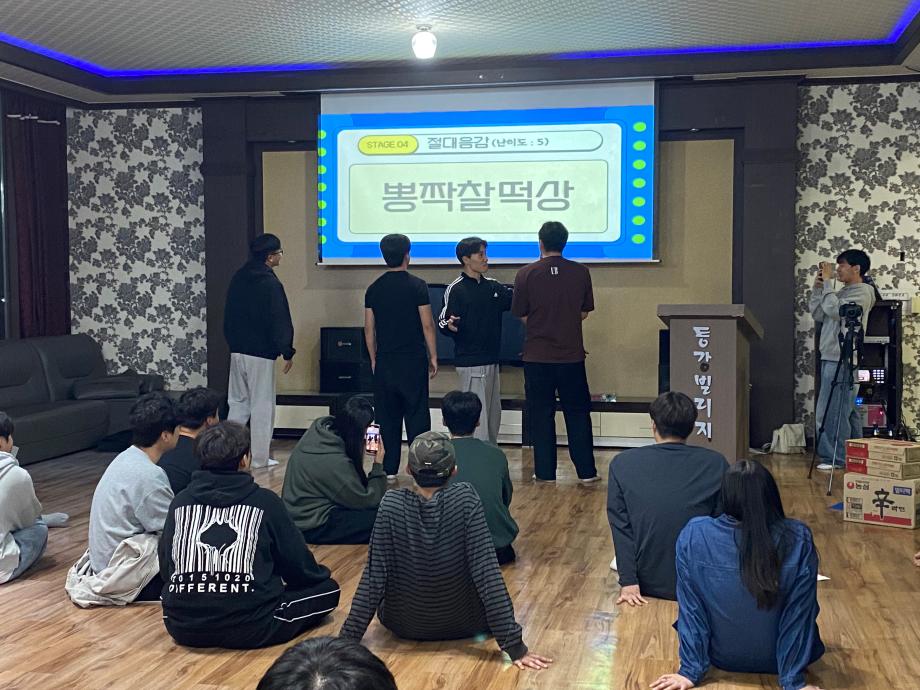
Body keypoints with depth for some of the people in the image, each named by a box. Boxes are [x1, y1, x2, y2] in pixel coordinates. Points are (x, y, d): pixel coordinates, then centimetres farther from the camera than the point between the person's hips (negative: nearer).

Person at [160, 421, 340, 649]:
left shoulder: (181, 502, 6)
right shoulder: (265, 501, -2)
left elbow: (165, 570, 14)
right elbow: (297, 564, 6)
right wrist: (320, 574, 29)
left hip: (181, 627, 3)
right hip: (247, 630, -3)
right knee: (328, 589, 14)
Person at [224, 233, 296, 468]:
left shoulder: (238, 278, 8)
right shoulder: (270, 284, -15)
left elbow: (229, 315, 15)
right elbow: (280, 322, -15)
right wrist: (288, 352, -7)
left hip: (237, 351, 7)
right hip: (261, 354, -7)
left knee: (238, 402, 14)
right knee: (262, 405, 1)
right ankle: (260, 458, 5)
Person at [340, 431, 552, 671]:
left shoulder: (392, 504, -18)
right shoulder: (465, 499, -21)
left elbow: (373, 579, -18)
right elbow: (488, 575, -24)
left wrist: (347, 639, -10)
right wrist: (514, 646, -21)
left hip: (405, 625, 1)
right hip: (464, 624, 0)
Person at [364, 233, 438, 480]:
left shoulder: (374, 289, 4)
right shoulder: (417, 286, -7)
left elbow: (369, 328, 7)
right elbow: (427, 325, -7)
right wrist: (433, 357, 1)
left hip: (385, 362, 3)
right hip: (413, 360, -3)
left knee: (387, 416, 8)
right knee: (416, 414, 3)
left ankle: (388, 469, 10)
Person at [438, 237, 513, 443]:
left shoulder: (494, 286, 12)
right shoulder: (455, 289, -8)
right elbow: (442, 321, -12)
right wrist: (450, 325, -35)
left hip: (491, 361, 8)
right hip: (470, 363, -8)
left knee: (493, 418, 14)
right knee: (478, 420, -10)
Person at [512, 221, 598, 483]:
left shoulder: (526, 274, -8)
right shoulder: (580, 272, -4)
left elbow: (522, 315, -1)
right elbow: (584, 312, 5)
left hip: (537, 356, -1)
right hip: (571, 355, 1)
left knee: (540, 414, 8)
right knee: (577, 413, 10)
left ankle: (545, 472, 12)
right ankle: (586, 471, 12)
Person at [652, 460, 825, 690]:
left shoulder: (694, 536, -23)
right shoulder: (798, 539, -24)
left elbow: (690, 608, -16)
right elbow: (800, 613, -19)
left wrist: (691, 671, -7)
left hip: (721, 657, 1)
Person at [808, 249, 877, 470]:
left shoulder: (862, 292, -8)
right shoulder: (842, 292, 20)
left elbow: (834, 309, -22)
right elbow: (817, 314, 16)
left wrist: (828, 282, -13)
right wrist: (818, 286, 8)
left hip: (842, 360, -10)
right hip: (831, 358, 10)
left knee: (830, 410, -10)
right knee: (847, 410, 14)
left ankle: (836, 458, -5)